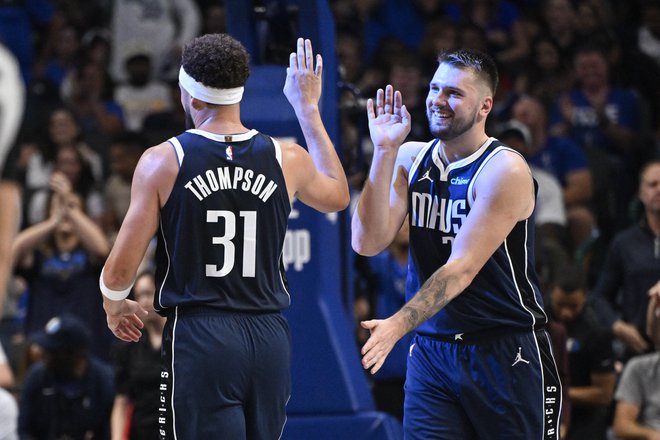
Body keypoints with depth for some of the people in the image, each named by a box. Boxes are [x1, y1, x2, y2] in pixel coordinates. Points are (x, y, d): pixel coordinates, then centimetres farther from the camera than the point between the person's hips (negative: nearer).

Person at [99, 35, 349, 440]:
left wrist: (115, 307, 21)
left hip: (199, 337, -4)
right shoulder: (287, 160, 3)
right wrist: (308, 110, 33)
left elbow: (119, 272, -3)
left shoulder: (163, 162, -6)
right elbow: (338, 196, 28)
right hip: (270, 338, 4)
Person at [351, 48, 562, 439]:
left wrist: (398, 325, -29)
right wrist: (384, 152, -11)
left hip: (507, 354, -4)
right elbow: (367, 243, -5)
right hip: (430, 351, 4)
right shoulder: (410, 158, 5)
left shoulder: (505, 171, -13)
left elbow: (461, 268, -19)